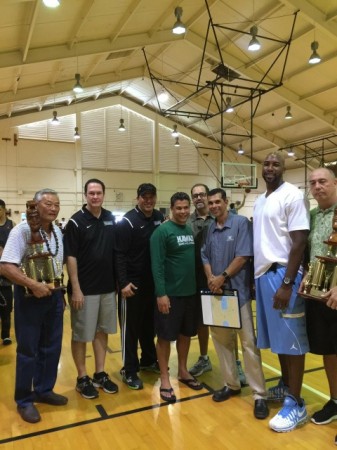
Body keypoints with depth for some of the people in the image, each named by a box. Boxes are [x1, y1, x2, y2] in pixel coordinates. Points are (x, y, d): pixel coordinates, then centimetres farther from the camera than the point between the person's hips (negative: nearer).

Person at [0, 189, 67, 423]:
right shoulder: (22, 230, -16)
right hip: (30, 297, -6)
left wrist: (60, 289, 8)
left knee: (52, 347, 15)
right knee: (28, 350, 6)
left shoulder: (58, 232, 6)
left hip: (54, 295, 7)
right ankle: (24, 400, 23)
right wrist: (33, 284, -28)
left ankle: (44, 390, 34)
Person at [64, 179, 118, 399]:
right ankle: (82, 378, 23)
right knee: (81, 334, 7)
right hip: (85, 288, -5)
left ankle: (100, 374, 29)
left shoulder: (111, 219, 5)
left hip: (108, 287, 5)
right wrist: (76, 289, -15)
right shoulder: (76, 221, -10)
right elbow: (70, 257, -12)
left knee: (102, 332, 15)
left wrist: (118, 280, 7)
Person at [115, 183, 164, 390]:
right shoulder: (128, 221, -12)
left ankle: (149, 360, 36)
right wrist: (123, 282, -20)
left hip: (153, 282, 6)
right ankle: (130, 370, 17)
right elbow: (120, 254, -15)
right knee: (131, 327, 5)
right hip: (132, 283, -6)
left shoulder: (159, 218, 6)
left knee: (150, 324, 18)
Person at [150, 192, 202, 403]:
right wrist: (161, 293, -19)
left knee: (186, 333, 17)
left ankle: (183, 371, 34)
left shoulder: (191, 230, 7)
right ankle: (165, 379, 19)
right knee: (166, 336, 5)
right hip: (170, 293, -6)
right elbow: (157, 265, -15)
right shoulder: (162, 231, -11)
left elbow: (197, 258, 11)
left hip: (191, 292, 6)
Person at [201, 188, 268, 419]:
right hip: (216, 292, 6)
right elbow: (205, 257, 10)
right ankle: (231, 384, 28)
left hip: (238, 291, -5)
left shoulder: (241, 223, -6)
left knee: (249, 342, -1)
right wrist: (211, 278, -7)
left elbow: (243, 256, -13)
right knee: (221, 340, 12)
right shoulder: (210, 229, 9)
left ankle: (260, 395, 9)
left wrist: (222, 277, -12)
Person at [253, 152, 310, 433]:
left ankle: (296, 404, 11)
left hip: (282, 274, -7)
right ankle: (286, 385, 32)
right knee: (278, 336, 16)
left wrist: (287, 283, -19)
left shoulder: (293, 195, -8)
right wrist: (254, 277, 16)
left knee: (292, 338, 0)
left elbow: (300, 242, -14)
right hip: (263, 274, 8)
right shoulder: (260, 201, 15)